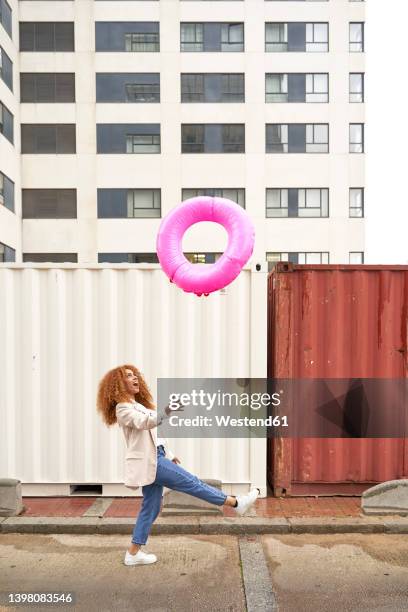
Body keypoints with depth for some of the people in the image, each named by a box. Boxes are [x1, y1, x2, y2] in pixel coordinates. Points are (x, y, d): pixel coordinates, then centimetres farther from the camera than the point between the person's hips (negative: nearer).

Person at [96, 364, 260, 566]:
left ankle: (133, 553, 20)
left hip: (154, 459, 10)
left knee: (151, 507, 11)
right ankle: (236, 503, 0)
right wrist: (166, 411, -48)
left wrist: (169, 455, 23)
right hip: (148, 461, -10)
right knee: (192, 483, -6)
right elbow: (143, 422, -32)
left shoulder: (137, 405, 21)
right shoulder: (123, 408, -11)